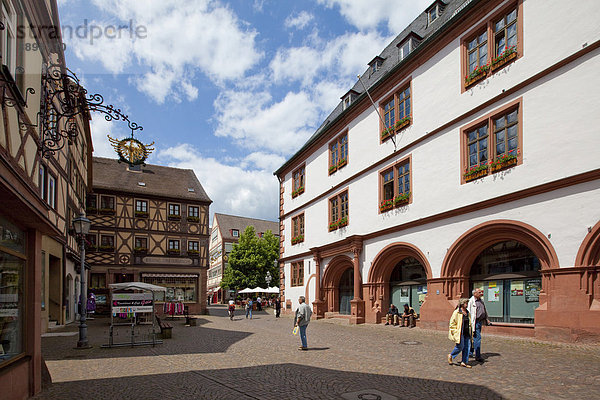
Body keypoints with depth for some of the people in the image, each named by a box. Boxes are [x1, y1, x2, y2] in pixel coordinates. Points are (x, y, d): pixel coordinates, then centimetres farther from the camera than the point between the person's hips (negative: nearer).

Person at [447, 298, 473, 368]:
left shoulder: (467, 312, 11)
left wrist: (470, 331, 17)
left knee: (467, 346, 4)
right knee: (460, 346, -5)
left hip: (467, 333, 7)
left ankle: (464, 362, 13)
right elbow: (452, 323, -11)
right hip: (460, 333, -7)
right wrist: (455, 332, -14)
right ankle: (451, 356, 19)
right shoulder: (457, 312, -12)